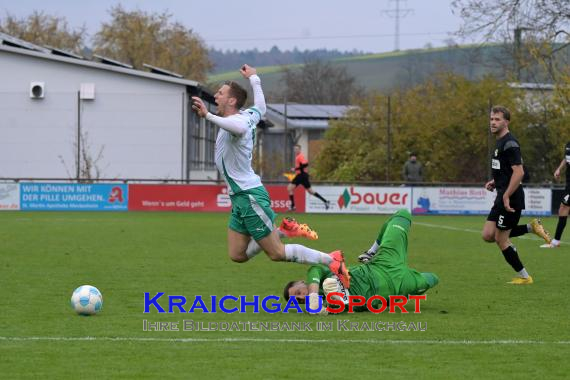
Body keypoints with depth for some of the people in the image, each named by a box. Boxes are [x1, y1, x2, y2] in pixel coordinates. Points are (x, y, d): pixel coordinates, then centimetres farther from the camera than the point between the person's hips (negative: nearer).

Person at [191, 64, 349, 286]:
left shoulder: (238, 120, -19)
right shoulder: (247, 115, 8)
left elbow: (238, 128, -48)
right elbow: (261, 107, 33)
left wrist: (207, 115, -54)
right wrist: (253, 78, 45)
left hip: (250, 197, -9)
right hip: (240, 198, 9)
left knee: (277, 254, -4)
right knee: (237, 255, 10)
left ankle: (331, 260, 3)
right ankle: (282, 232, 21)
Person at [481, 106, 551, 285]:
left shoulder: (509, 143, -16)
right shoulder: (500, 142, 15)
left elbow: (519, 172, -24)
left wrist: (506, 197, -24)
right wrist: (495, 182, 12)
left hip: (510, 198, -10)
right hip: (502, 197, 10)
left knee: (501, 239, -2)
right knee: (488, 235, 6)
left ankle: (524, 277, 9)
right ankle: (532, 227, 11)